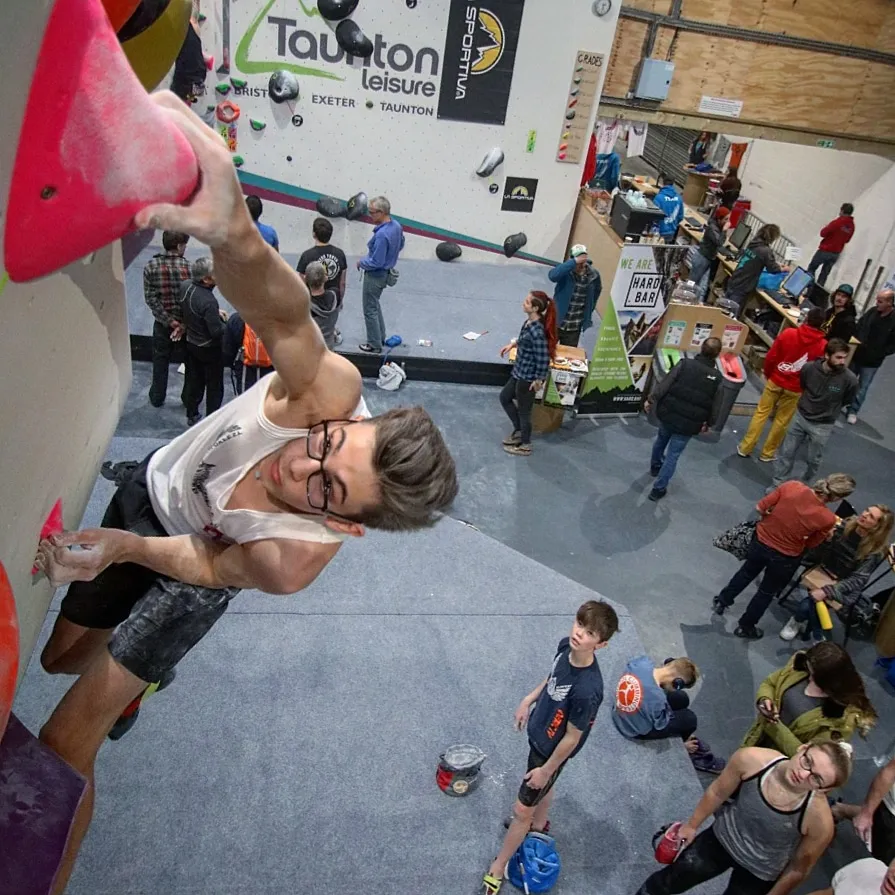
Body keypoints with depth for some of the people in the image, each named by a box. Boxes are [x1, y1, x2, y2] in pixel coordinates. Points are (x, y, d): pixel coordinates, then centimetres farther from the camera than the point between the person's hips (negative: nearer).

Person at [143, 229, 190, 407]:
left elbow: (151, 298, -13)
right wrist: (183, 324, -14)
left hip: (162, 324, 2)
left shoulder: (151, 267, -11)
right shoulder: (189, 267, -17)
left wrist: (171, 322, -12)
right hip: (187, 323, -2)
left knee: (160, 361, 19)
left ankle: (157, 397, 32)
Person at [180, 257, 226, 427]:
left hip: (191, 342, 7)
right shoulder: (208, 302, -34)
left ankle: (192, 416, 36)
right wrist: (227, 324, -8)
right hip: (209, 348, -7)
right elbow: (217, 331, -28)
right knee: (214, 386, 11)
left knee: (194, 381, 22)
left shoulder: (186, 285, -10)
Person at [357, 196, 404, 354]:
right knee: (375, 305, 27)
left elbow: (376, 262, -28)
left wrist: (361, 262, -11)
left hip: (375, 276, -9)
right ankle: (380, 337, 40)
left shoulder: (382, 235, -32)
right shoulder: (396, 225, -5)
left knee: (370, 310, 7)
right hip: (386, 272, 9)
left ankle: (375, 345, 19)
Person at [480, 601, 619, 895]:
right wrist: (529, 700, 10)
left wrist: (546, 769, -14)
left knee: (521, 809, 12)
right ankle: (538, 824, 62)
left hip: (551, 750, -7)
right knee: (544, 787, 33)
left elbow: (572, 738, -27)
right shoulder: (566, 646, -21)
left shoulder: (587, 689, -42)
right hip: (539, 732, 7)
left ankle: (497, 868, 35)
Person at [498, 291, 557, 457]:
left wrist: (538, 380, -17)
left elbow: (543, 358, -26)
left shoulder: (537, 331, -31)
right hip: (520, 372, 10)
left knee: (524, 410, 9)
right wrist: (513, 344, 13)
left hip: (528, 377, -10)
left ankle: (525, 446, 32)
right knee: (504, 397, 25)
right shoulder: (529, 321, -4)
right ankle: (519, 431, 43)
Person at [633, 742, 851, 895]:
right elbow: (718, 792, -11)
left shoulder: (820, 821, -36)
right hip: (722, 839, 2)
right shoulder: (751, 760, -33)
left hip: (760, 874, -1)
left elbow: (798, 869, -15)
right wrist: (691, 825, 5)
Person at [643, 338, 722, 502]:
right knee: (673, 454, 9)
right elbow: (715, 405, -1)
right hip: (689, 424, -2)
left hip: (668, 414, 2)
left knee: (661, 440, 30)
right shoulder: (717, 378, -9)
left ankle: (655, 466, 55)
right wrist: (709, 423, 15)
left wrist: (651, 400, -2)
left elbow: (665, 384, -14)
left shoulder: (685, 364, -11)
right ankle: (658, 489, 14)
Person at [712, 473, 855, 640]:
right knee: (767, 592, 25)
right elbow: (810, 544, -10)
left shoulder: (792, 486, -23)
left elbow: (760, 507, -12)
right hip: (783, 557, -3)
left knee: (747, 572, 33)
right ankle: (745, 627, 43)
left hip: (760, 540, 3)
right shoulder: (827, 519, -27)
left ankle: (722, 602, 51)